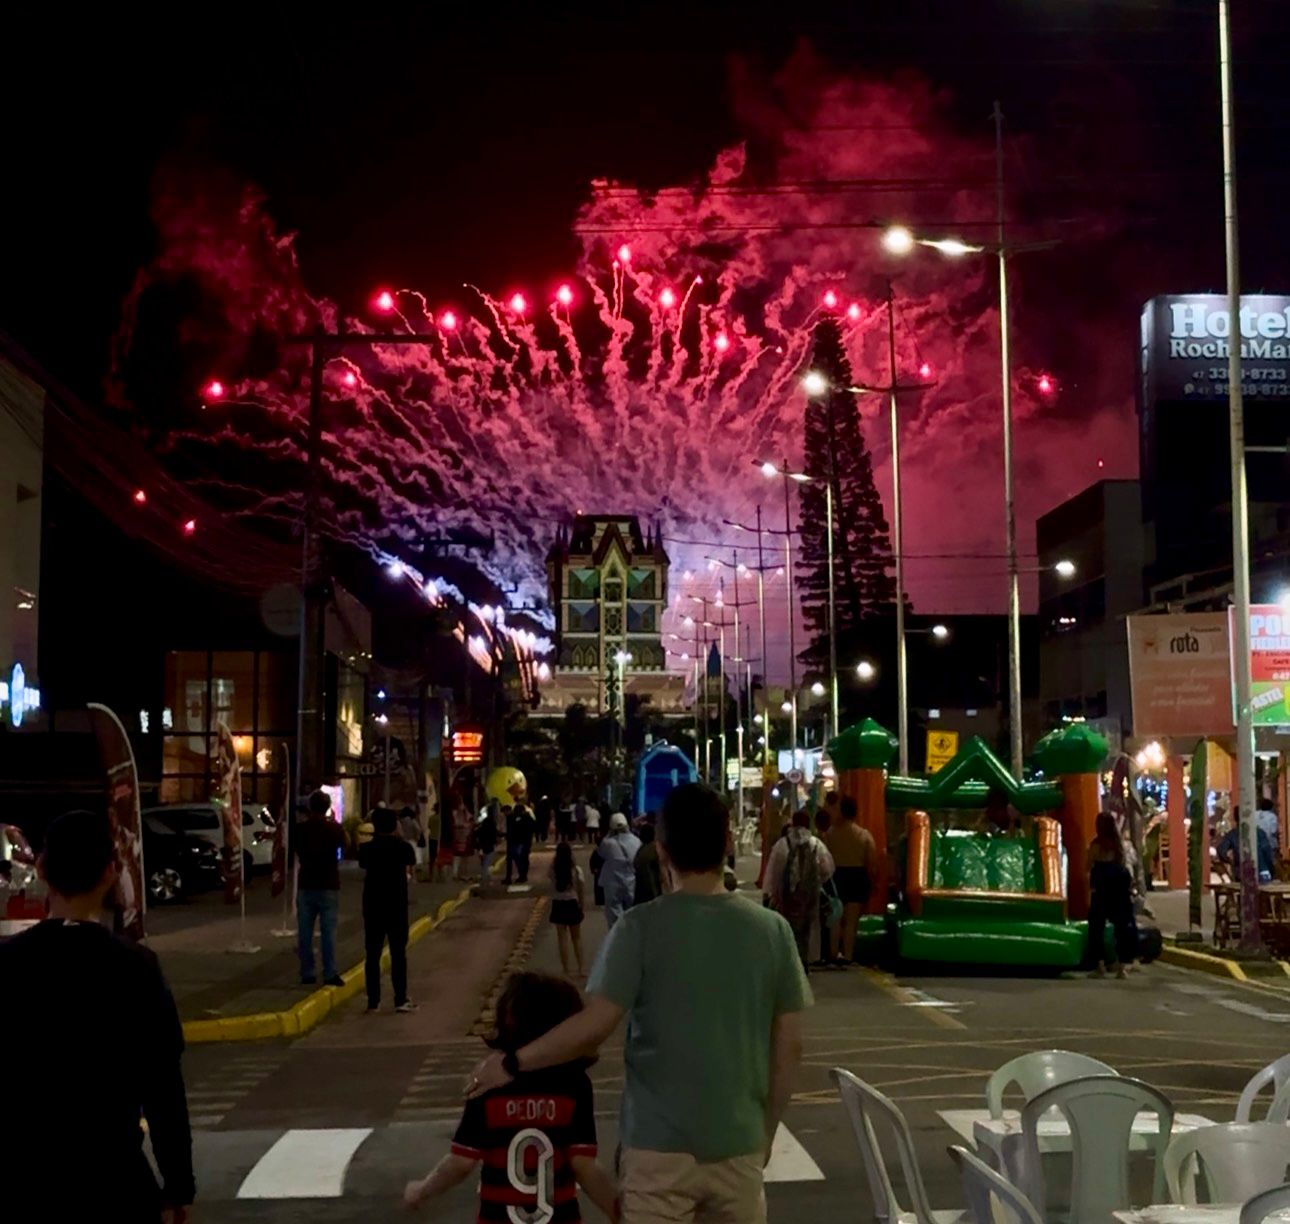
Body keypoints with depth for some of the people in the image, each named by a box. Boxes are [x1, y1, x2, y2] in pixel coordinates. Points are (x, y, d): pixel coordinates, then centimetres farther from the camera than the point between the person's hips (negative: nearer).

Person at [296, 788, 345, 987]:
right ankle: (330, 974, -4)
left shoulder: (301, 828, -4)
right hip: (328, 886, -2)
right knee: (328, 932, -1)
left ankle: (307, 973, 9)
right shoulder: (334, 828, -9)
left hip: (306, 885, 2)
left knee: (305, 932, 8)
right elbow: (342, 844, 12)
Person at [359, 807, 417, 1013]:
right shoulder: (402, 847, -6)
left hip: (372, 905, 1)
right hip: (397, 905, -1)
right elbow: (411, 864, 13)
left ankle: (373, 1001, 5)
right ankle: (401, 1000, 1)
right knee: (398, 953, 4)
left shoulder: (367, 849, -4)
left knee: (373, 953, 6)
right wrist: (399, 837, 20)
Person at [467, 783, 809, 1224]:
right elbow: (789, 1046, 2)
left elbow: (594, 1027, -14)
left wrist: (512, 1063, 0)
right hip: (739, 1143, 2)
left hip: (660, 1142, -2)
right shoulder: (772, 929, -2)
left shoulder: (641, 927, -11)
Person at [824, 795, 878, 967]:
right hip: (858, 877, 0)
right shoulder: (865, 835, -4)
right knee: (851, 921, 4)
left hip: (836, 876, 1)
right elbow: (872, 864, -4)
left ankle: (834, 954, 15)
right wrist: (871, 883, 7)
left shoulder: (831, 833, -5)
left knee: (835, 919, 14)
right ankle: (847, 956, 3)